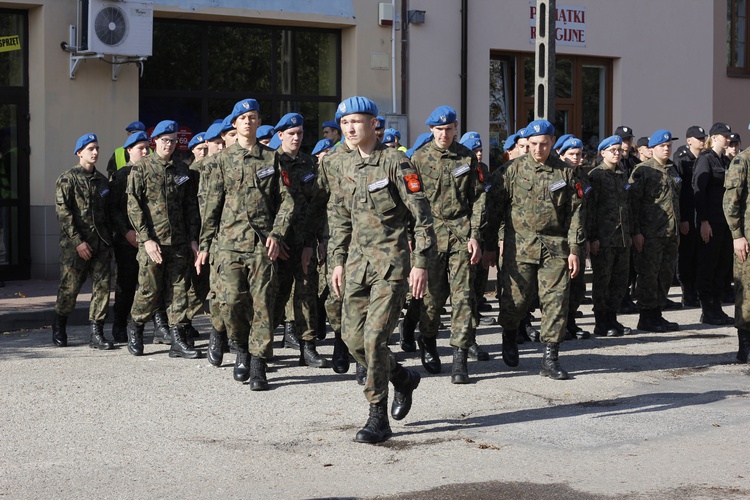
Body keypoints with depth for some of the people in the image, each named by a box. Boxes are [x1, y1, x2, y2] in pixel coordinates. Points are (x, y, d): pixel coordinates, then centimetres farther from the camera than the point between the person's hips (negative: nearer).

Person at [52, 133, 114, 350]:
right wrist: (77, 241, -16)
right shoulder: (67, 179, -4)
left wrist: (109, 240, 15)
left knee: (102, 287, -2)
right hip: (75, 244, -5)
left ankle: (97, 334, 1)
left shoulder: (101, 179, 15)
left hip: (100, 243, 5)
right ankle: (59, 329, 21)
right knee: (69, 288, 1)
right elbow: (62, 212, -11)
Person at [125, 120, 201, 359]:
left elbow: (191, 206, 15)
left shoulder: (181, 170, 13)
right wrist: (146, 239, -13)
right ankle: (134, 329, 24)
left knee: (178, 290, 2)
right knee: (150, 292, 0)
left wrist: (192, 238, 7)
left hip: (179, 242, 4)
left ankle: (178, 340, 4)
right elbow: (133, 206, -7)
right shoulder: (141, 167, -1)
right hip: (153, 242, -4)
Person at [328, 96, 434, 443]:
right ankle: (403, 379, 29)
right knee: (353, 337, 4)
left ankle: (378, 419, -3)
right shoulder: (347, 166, 12)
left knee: (375, 336, -13)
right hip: (357, 261, 7)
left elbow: (422, 215, -10)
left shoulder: (395, 162, -9)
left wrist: (420, 263, -14)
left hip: (391, 262, -7)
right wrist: (338, 261, 16)